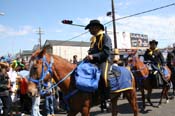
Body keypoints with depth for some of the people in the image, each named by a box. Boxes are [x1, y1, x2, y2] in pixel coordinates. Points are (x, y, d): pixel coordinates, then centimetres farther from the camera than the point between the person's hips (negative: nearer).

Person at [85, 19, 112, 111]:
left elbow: (106, 52, -16)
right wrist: (89, 56, 5)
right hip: (94, 62, 9)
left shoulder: (105, 37, -4)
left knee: (103, 76, -33)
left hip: (104, 61, -9)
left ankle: (104, 99, -21)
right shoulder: (93, 39, 21)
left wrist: (93, 56, -23)